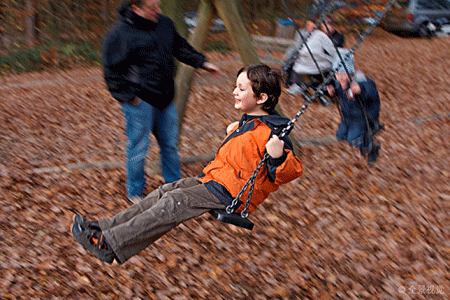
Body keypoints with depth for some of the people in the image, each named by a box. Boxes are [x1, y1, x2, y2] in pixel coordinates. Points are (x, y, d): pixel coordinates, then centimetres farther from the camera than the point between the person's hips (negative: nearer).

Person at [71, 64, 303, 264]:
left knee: (174, 203, -20)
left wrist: (278, 157, -40)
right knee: (165, 192, 1)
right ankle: (107, 227, 2)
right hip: (213, 179, 10)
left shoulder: (272, 134, -18)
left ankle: (110, 245, -22)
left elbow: (291, 171, -23)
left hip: (231, 195, -10)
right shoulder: (247, 122, 12)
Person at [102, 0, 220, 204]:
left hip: (164, 99, 7)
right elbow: (112, 71, -13)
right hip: (139, 101, -7)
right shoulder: (119, 34, -16)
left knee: (170, 144, 17)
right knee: (138, 148, 3)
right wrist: (129, 96, -15)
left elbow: (180, 47, 21)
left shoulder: (164, 24, 5)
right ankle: (135, 193, 23)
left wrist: (202, 63, 17)